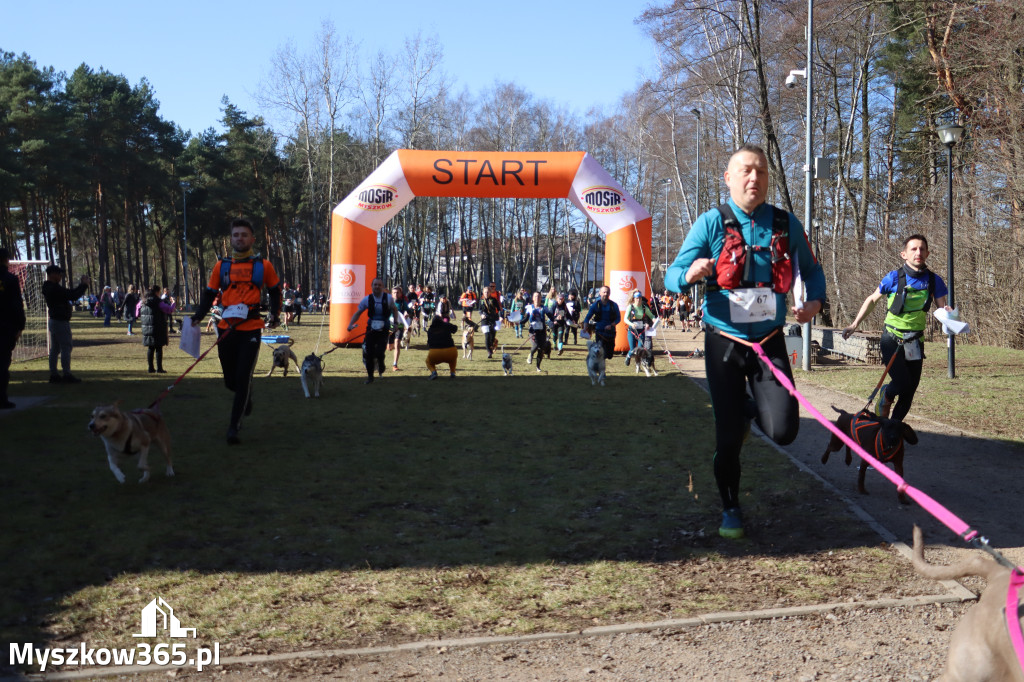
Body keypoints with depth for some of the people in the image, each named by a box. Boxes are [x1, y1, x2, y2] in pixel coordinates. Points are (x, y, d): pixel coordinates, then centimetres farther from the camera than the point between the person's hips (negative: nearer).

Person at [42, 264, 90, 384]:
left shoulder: (48, 288, 13)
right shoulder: (55, 288, -19)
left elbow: (70, 293, 14)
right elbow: (72, 296, -22)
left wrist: (81, 285, 7)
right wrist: (84, 285, -12)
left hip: (53, 321, 10)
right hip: (61, 322, -10)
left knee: (54, 349, 12)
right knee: (66, 348, -6)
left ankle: (53, 375, 15)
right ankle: (67, 375, -5)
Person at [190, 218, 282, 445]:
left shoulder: (263, 265, 4)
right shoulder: (221, 266, 8)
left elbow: (275, 291, 17)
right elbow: (209, 294, 14)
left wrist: (275, 314, 3)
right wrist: (198, 316, -1)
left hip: (251, 329, -2)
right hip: (226, 329, 3)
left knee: (243, 377, -9)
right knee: (230, 379, 9)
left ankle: (234, 426, -3)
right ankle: (246, 398, 43)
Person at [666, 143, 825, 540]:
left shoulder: (786, 224, -1)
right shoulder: (711, 223, -8)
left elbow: (811, 269, 16)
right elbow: (672, 277, -12)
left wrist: (815, 300, -3)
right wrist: (690, 273, -35)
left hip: (770, 341, 2)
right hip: (724, 342, -2)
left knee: (783, 431, -9)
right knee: (728, 435, 3)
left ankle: (751, 410, 27)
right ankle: (730, 509, 27)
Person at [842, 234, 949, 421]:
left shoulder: (933, 281, -1)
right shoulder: (894, 278, -9)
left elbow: (942, 308, 2)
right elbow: (872, 300, 4)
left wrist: (948, 313, -23)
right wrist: (854, 325, 1)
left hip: (915, 342, 4)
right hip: (892, 340, -3)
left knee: (910, 391, 4)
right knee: (902, 383, -18)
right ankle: (885, 396, 17)